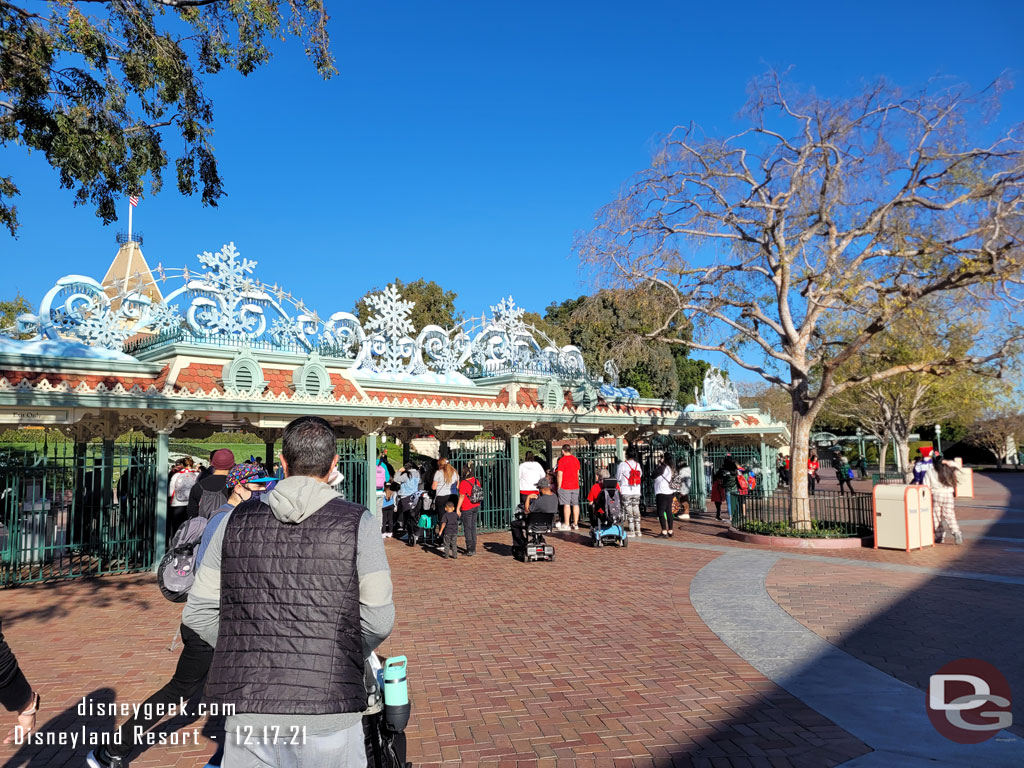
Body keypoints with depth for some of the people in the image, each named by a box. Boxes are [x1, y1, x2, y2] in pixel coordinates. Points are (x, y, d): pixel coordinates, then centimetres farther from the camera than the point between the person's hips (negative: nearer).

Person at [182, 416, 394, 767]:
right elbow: (378, 619, -7)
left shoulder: (237, 519, 2)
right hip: (327, 711, -2)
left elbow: (198, 612, 5)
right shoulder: (358, 522, -7)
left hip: (248, 708, 3)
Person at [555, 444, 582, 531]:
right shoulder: (576, 459, 10)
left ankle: (566, 525, -5)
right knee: (575, 504, 7)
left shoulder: (562, 460, -8)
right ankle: (575, 524, 11)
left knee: (566, 505, -5)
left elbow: (559, 474, -11)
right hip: (575, 486, 6)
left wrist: (559, 486, -5)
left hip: (565, 486, -6)